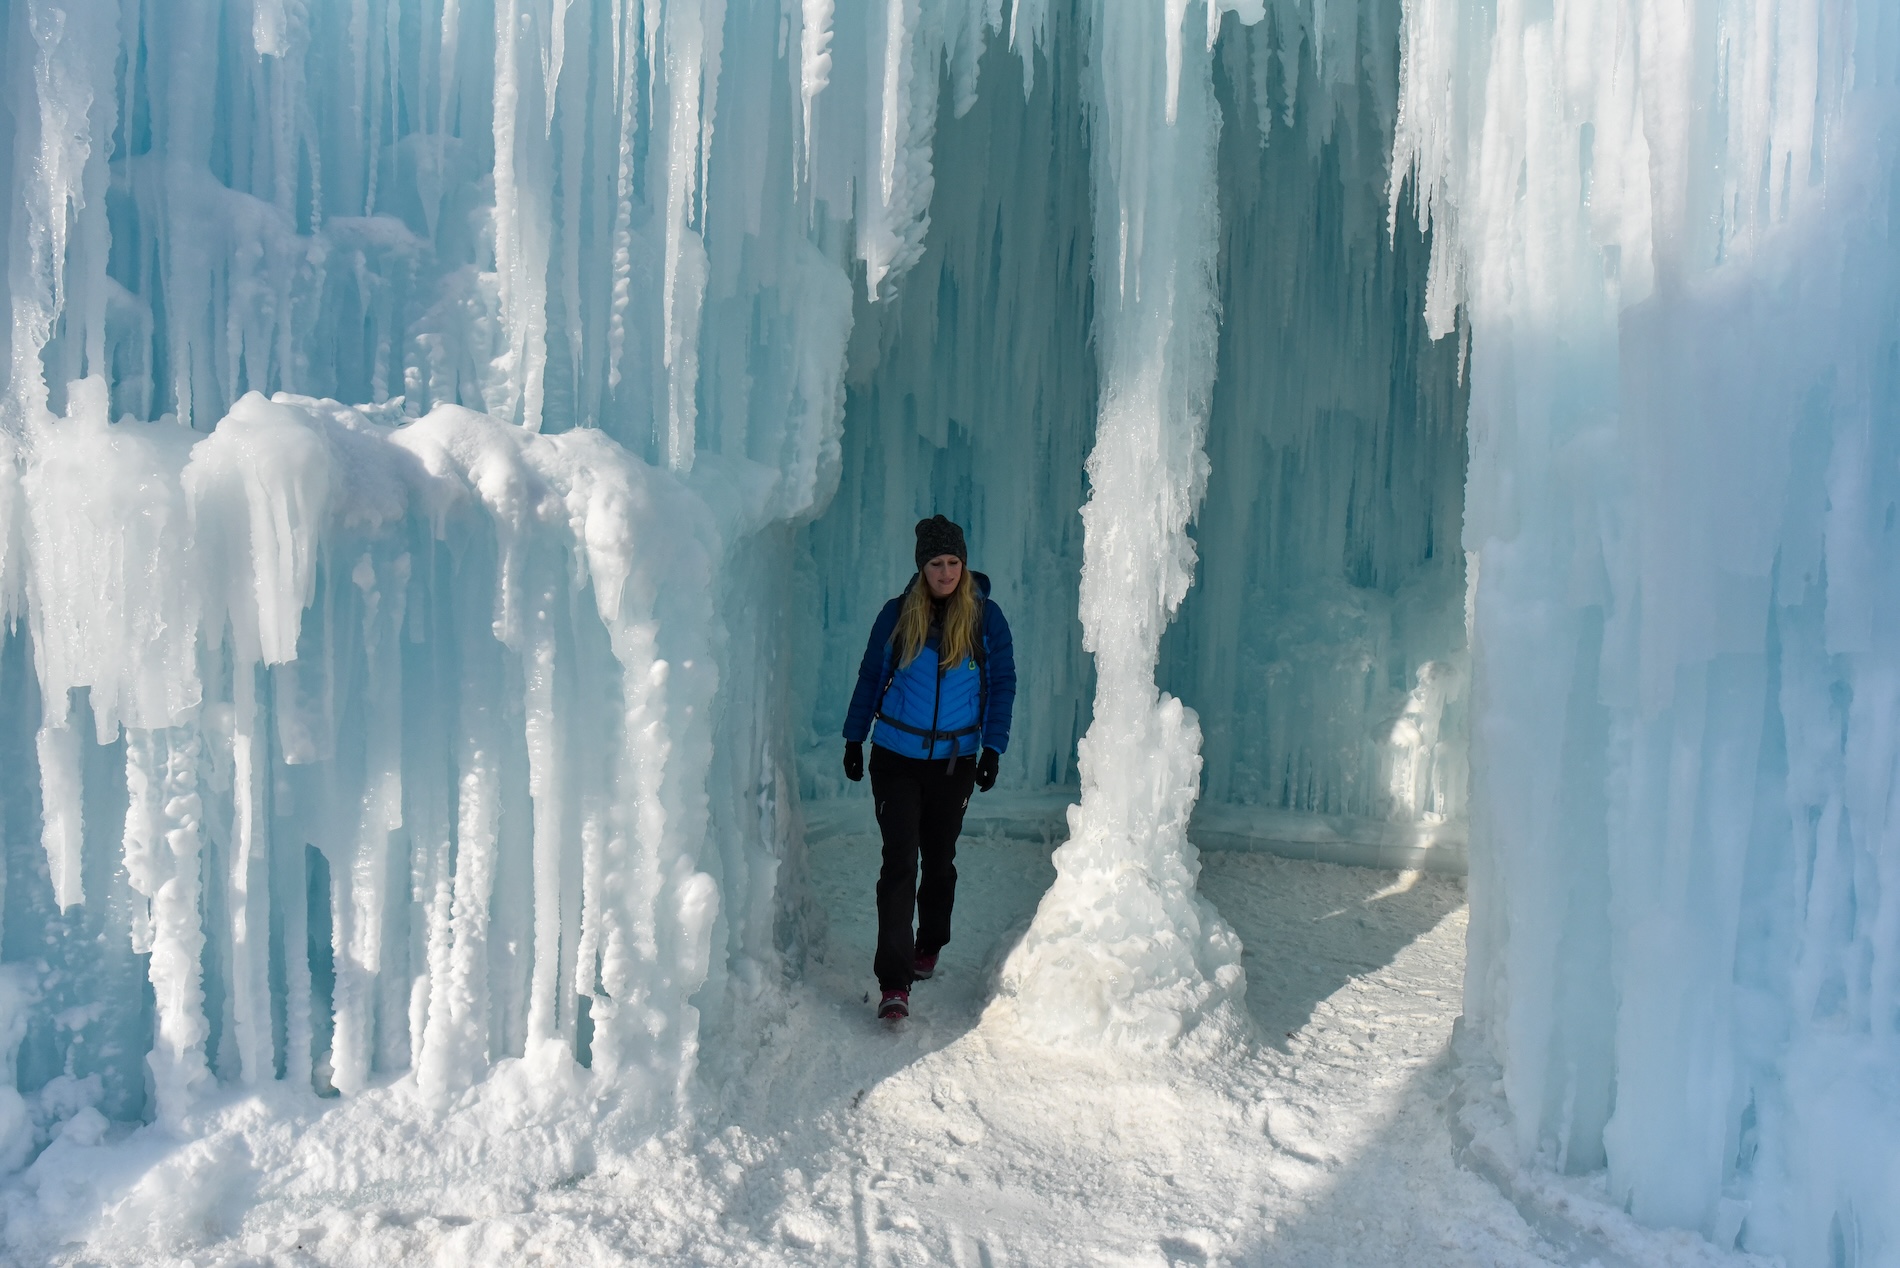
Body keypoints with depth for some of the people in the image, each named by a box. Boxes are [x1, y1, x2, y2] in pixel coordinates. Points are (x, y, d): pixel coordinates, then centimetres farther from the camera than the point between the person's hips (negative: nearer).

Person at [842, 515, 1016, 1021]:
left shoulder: (986, 617, -1)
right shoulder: (897, 614, -2)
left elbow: (1003, 684, 4)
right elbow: (870, 677, 7)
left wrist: (993, 749, -2)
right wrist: (854, 739, 7)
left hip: (956, 760, 1)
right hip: (896, 757, -1)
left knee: (939, 859, 14)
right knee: (900, 862, -8)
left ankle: (929, 948, 36)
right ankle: (893, 981, -7)